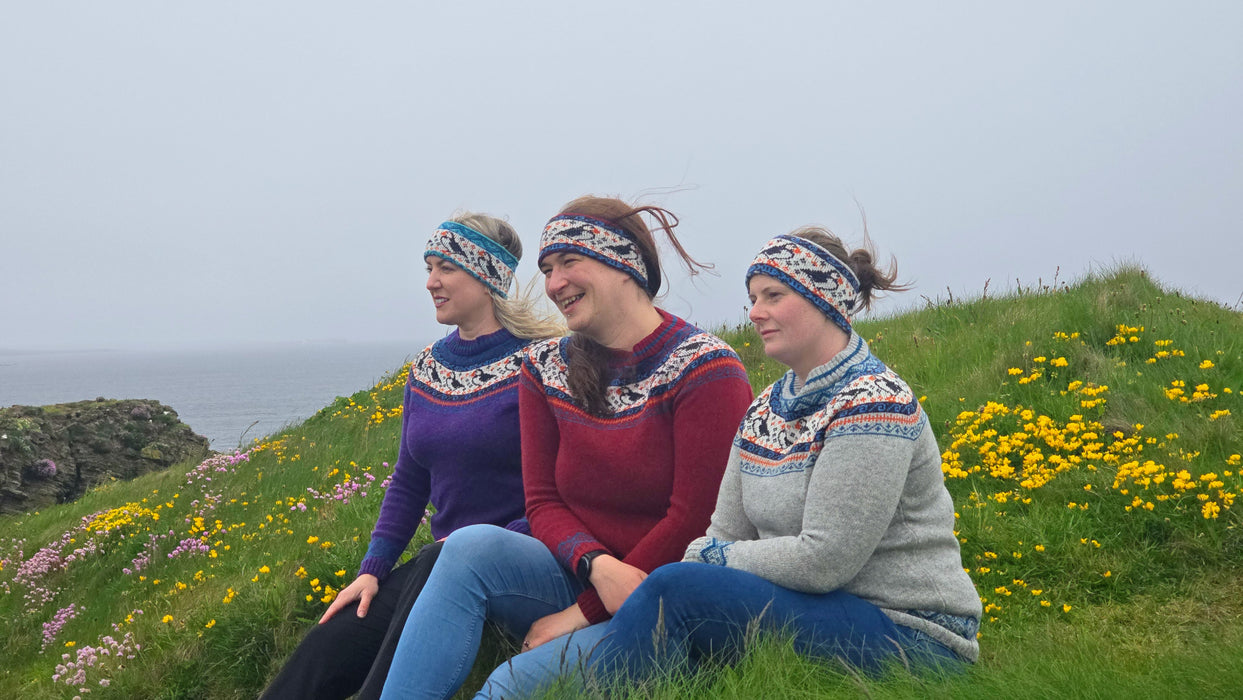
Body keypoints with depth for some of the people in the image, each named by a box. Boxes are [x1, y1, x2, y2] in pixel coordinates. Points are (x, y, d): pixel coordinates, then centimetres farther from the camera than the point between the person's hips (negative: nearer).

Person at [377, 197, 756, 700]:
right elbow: (543, 502, 5)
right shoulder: (545, 369, 8)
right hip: (578, 575, 5)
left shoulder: (706, 370, -10)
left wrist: (585, 611, -13)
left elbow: (693, 520, -14)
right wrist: (596, 563, -18)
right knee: (473, 545, -26)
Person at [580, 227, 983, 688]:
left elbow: (823, 561, -20)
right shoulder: (764, 411, 12)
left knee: (675, 589, -23)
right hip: (814, 614, 7)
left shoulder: (872, 403, -15)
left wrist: (711, 559, -9)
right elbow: (725, 535, 8)